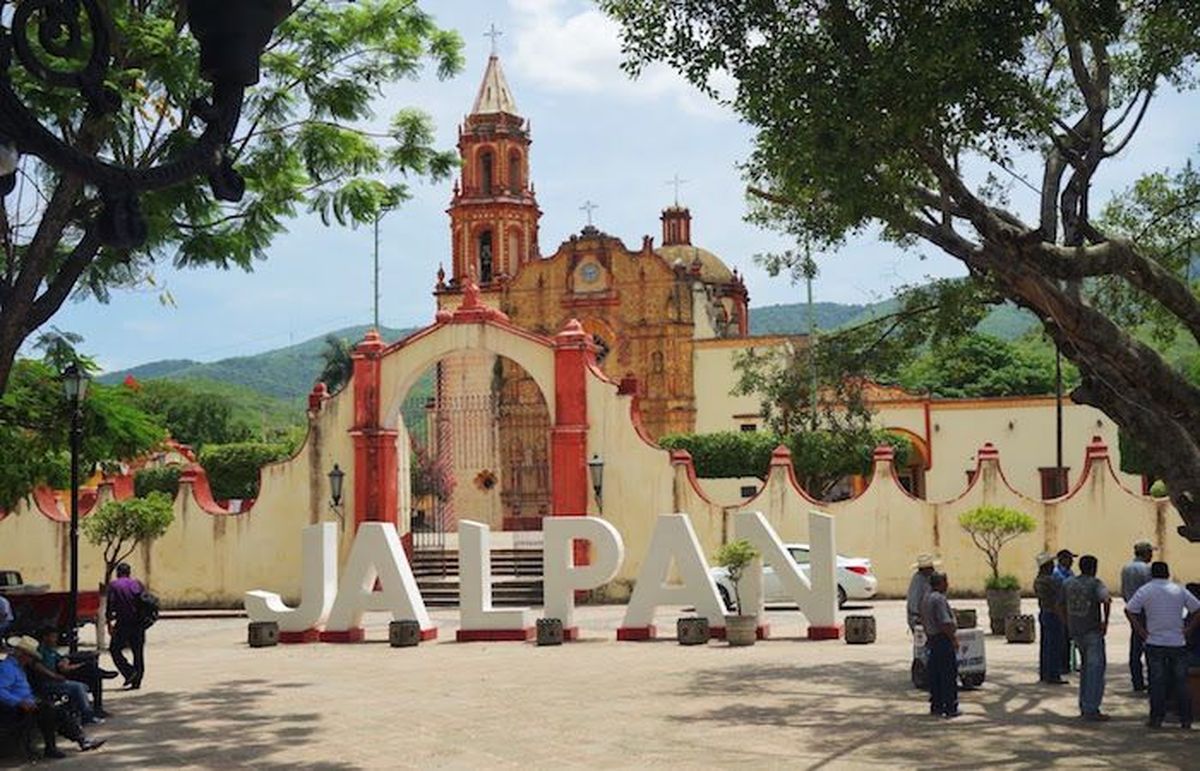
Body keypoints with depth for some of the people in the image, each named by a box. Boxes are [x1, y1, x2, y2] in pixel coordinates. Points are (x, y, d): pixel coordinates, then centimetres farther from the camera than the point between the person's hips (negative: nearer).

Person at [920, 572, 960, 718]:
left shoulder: (926, 597, 12)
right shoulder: (939, 599, -18)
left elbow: (923, 620, 20)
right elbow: (945, 623, -23)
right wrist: (954, 638, -15)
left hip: (932, 639, 10)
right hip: (944, 640, -10)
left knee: (935, 675, 12)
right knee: (949, 675, -5)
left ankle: (936, 706, 16)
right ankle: (951, 708, -3)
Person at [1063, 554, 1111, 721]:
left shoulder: (1068, 583, 7)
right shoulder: (1095, 583, -10)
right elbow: (1106, 600, -28)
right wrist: (1105, 621, -17)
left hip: (1075, 631, 6)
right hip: (1092, 631, -6)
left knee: (1086, 665, 20)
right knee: (1095, 668, 0)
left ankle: (1084, 706, 21)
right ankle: (1091, 710, -3)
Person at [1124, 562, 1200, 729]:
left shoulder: (1145, 590, -1)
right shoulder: (1179, 590, 5)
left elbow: (1129, 610, -11)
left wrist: (1141, 631, -5)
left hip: (1155, 643, -1)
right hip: (1178, 643, 1)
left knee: (1157, 682, 2)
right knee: (1181, 682, 8)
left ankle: (1157, 718, 2)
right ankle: (1186, 719, 9)